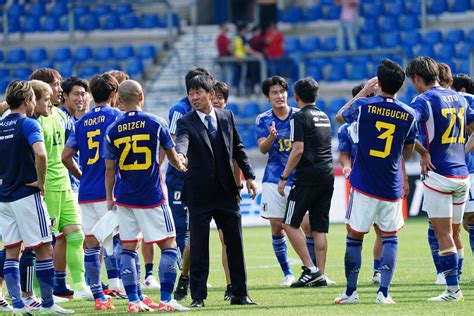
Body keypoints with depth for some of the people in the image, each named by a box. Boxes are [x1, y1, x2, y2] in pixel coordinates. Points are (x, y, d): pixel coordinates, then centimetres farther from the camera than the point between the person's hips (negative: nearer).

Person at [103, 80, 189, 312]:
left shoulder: (112, 130, -2)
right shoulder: (155, 123, -5)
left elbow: (109, 169, 1)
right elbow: (172, 155, 9)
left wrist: (109, 198, 14)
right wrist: (181, 166, 31)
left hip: (125, 198, 2)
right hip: (152, 197, -2)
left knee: (128, 249, 8)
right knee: (169, 246, 5)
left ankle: (134, 300, 4)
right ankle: (165, 300, -2)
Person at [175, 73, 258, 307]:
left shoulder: (226, 117, 7)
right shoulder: (186, 122, -5)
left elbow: (238, 148, 15)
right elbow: (182, 141, -26)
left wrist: (249, 176, 9)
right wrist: (180, 155, -48)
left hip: (226, 191, 3)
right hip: (199, 194, -3)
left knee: (235, 244, 6)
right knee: (198, 247, -2)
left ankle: (240, 294, 14)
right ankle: (198, 296, 5)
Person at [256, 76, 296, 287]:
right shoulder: (263, 120, 4)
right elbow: (263, 149, -7)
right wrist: (271, 137, -29)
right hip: (273, 180, 1)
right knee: (276, 227, 0)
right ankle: (287, 273, 10)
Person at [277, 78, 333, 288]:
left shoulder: (299, 118, -7)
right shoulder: (324, 117, 17)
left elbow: (298, 150, -15)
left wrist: (284, 177, -10)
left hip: (308, 176, -8)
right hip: (328, 174, 8)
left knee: (290, 223, -2)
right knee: (319, 228, 7)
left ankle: (310, 269, -10)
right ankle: (320, 275, 3)